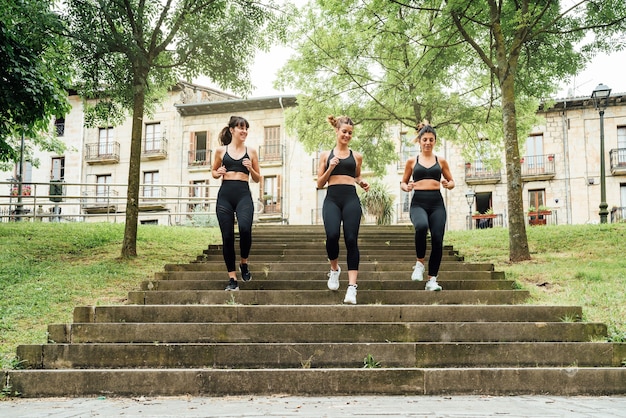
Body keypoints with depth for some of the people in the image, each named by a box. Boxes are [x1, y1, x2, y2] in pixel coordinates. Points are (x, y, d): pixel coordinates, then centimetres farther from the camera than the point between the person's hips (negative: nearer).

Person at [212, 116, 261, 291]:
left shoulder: (251, 152, 11)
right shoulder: (221, 150, 10)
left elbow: (257, 179, 15)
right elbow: (213, 172, 22)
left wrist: (250, 169, -4)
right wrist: (218, 173, -1)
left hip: (244, 194, -1)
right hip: (225, 194, 1)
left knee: (245, 228, -26)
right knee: (227, 236, -2)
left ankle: (244, 263, 2)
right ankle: (232, 278, 8)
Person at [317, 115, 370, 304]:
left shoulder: (356, 156, 16)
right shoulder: (326, 155, 14)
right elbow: (320, 183, 12)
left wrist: (363, 183, 9)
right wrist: (330, 168, -3)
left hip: (351, 198, 1)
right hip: (332, 198, -1)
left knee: (351, 239, -10)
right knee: (332, 235, -21)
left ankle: (352, 286, -10)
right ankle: (334, 269, 10)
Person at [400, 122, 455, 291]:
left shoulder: (441, 161, 12)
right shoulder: (412, 161, 10)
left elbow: (452, 182, 19)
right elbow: (403, 182, 16)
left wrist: (448, 184, -5)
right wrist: (407, 187, -7)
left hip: (437, 203, 2)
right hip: (418, 202, -2)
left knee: (437, 240, -8)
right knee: (421, 226, -34)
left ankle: (432, 280, 4)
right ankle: (420, 263, -10)